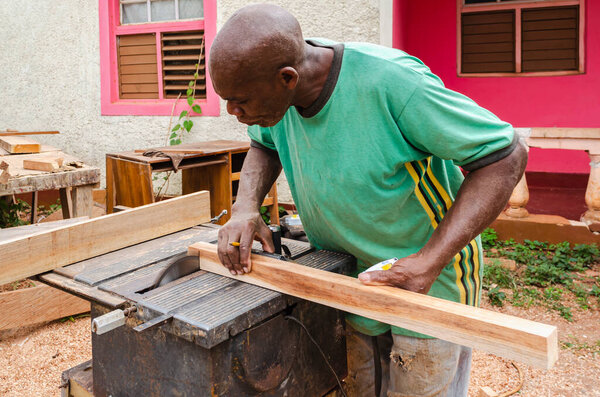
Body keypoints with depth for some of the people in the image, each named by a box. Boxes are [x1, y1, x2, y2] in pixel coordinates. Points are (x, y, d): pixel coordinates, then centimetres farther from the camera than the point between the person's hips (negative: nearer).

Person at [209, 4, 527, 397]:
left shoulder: (391, 81, -32)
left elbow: (506, 157, -24)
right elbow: (264, 146, 10)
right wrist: (246, 207, -11)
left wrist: (429, 262, -32)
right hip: (346, 280, 5)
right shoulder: (270, 78, -12)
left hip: (427, 288, -5)